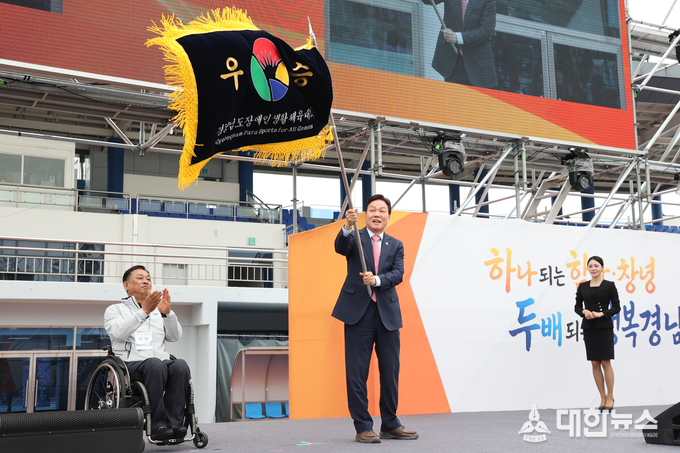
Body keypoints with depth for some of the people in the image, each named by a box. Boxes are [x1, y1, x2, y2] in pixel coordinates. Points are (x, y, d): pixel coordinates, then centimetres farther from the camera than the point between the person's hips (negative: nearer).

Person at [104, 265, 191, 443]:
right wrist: (144, 311, -19)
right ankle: (158, 426, -34)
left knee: (180, 365, -31)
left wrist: (166, 312, -7)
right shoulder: (115, 309, 14)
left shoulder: (158, 311, 25)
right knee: (155, 364, -37)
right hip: (131, 364, -3)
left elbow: (175, 336, 9)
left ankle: (174, 423, -33)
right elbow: (119, 333, -9)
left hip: (161, 363, 4)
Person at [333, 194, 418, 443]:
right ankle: (363, 427, 5)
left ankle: (391, 425, 20)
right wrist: (347, 226, -37)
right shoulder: (354, 238, 6)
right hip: (358, 312, -3)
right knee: (357, 372, -2)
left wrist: (377, 279, -20)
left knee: (390, 371, 8)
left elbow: (398, 274, -2)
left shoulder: (396, 245, 14)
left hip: (387, 313, 3)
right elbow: (340, 247, -17)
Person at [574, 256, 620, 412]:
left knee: (605, 363, -4)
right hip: (588, 327, 4)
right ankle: (602, 398, 13)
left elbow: (616, 307, -2)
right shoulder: (582, 286, 8)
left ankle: (610, 397, 7)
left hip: (604, 327, -4)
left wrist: (602, 314, -16)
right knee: (595, 364, 5)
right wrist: (584, 311, -10)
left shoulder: (609, 285, -2)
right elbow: (577, 307, 11)